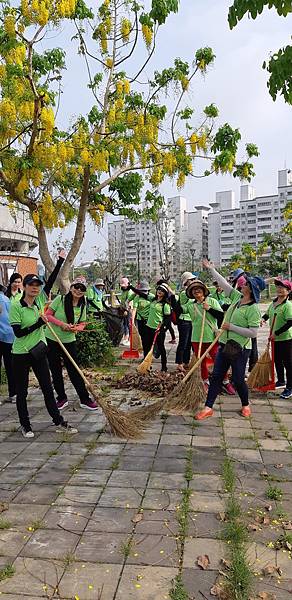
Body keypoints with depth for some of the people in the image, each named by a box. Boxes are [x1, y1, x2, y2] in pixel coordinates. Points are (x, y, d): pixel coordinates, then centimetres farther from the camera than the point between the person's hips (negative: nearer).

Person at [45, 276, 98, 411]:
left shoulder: (82, 306, -1)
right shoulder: (60, 299, -12)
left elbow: (82, 324, 7)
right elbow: (47, 315, -9)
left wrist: (76, 328, -16)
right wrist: (62, 324, -21)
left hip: (69, 341, 2)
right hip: (52, 340, -1)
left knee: (74, 371, 3)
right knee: (56, 371, 9)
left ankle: (85, 399, 12)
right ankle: (62, 398, 24)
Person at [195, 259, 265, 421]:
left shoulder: (253, 309, -16)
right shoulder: (237, 297, 5)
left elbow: (253, 333, -21)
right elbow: (224, 283, 11)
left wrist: (232, 327, -19)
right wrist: (211, 269, 14)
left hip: (239, 349, -7)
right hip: (225, 345, 7)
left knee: (238, 380, 6)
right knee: (216, 377, 7)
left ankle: (245, 405, 32)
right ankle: (208, 407, 14)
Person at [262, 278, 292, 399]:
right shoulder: (273, 303, 6)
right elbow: (268, 314, 23)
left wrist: (276, 333, -22)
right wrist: (263, 318, -1)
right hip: (275, 339, 8)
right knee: (277, 360, 19)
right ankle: (281, 381, 38)